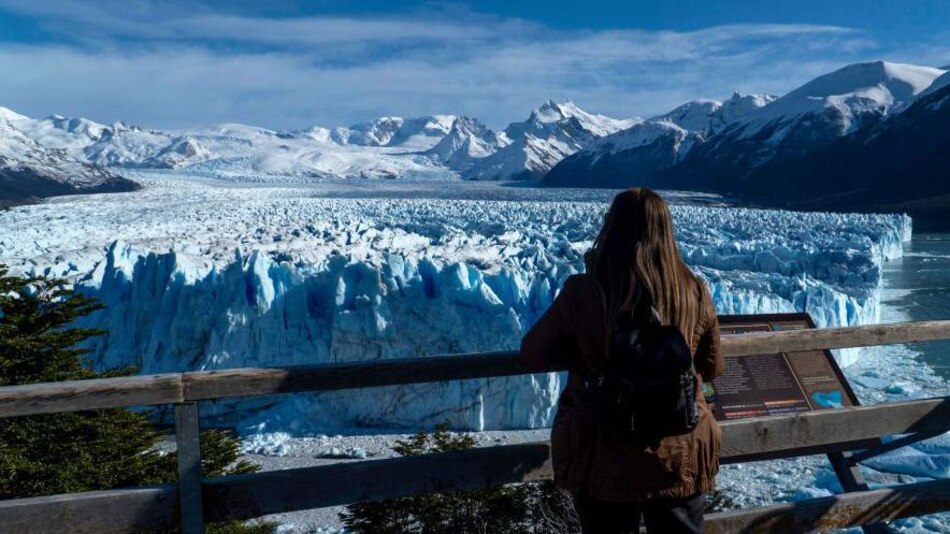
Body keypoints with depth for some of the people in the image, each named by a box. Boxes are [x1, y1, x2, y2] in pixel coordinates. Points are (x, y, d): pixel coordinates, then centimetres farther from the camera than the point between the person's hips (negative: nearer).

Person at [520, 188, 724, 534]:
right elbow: (712, 368, 5)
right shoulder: (694, 293, -11)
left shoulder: (581, 292, -18)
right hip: (681, 455, 2)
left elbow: (532, 356, -4)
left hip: (601, 456, -1)